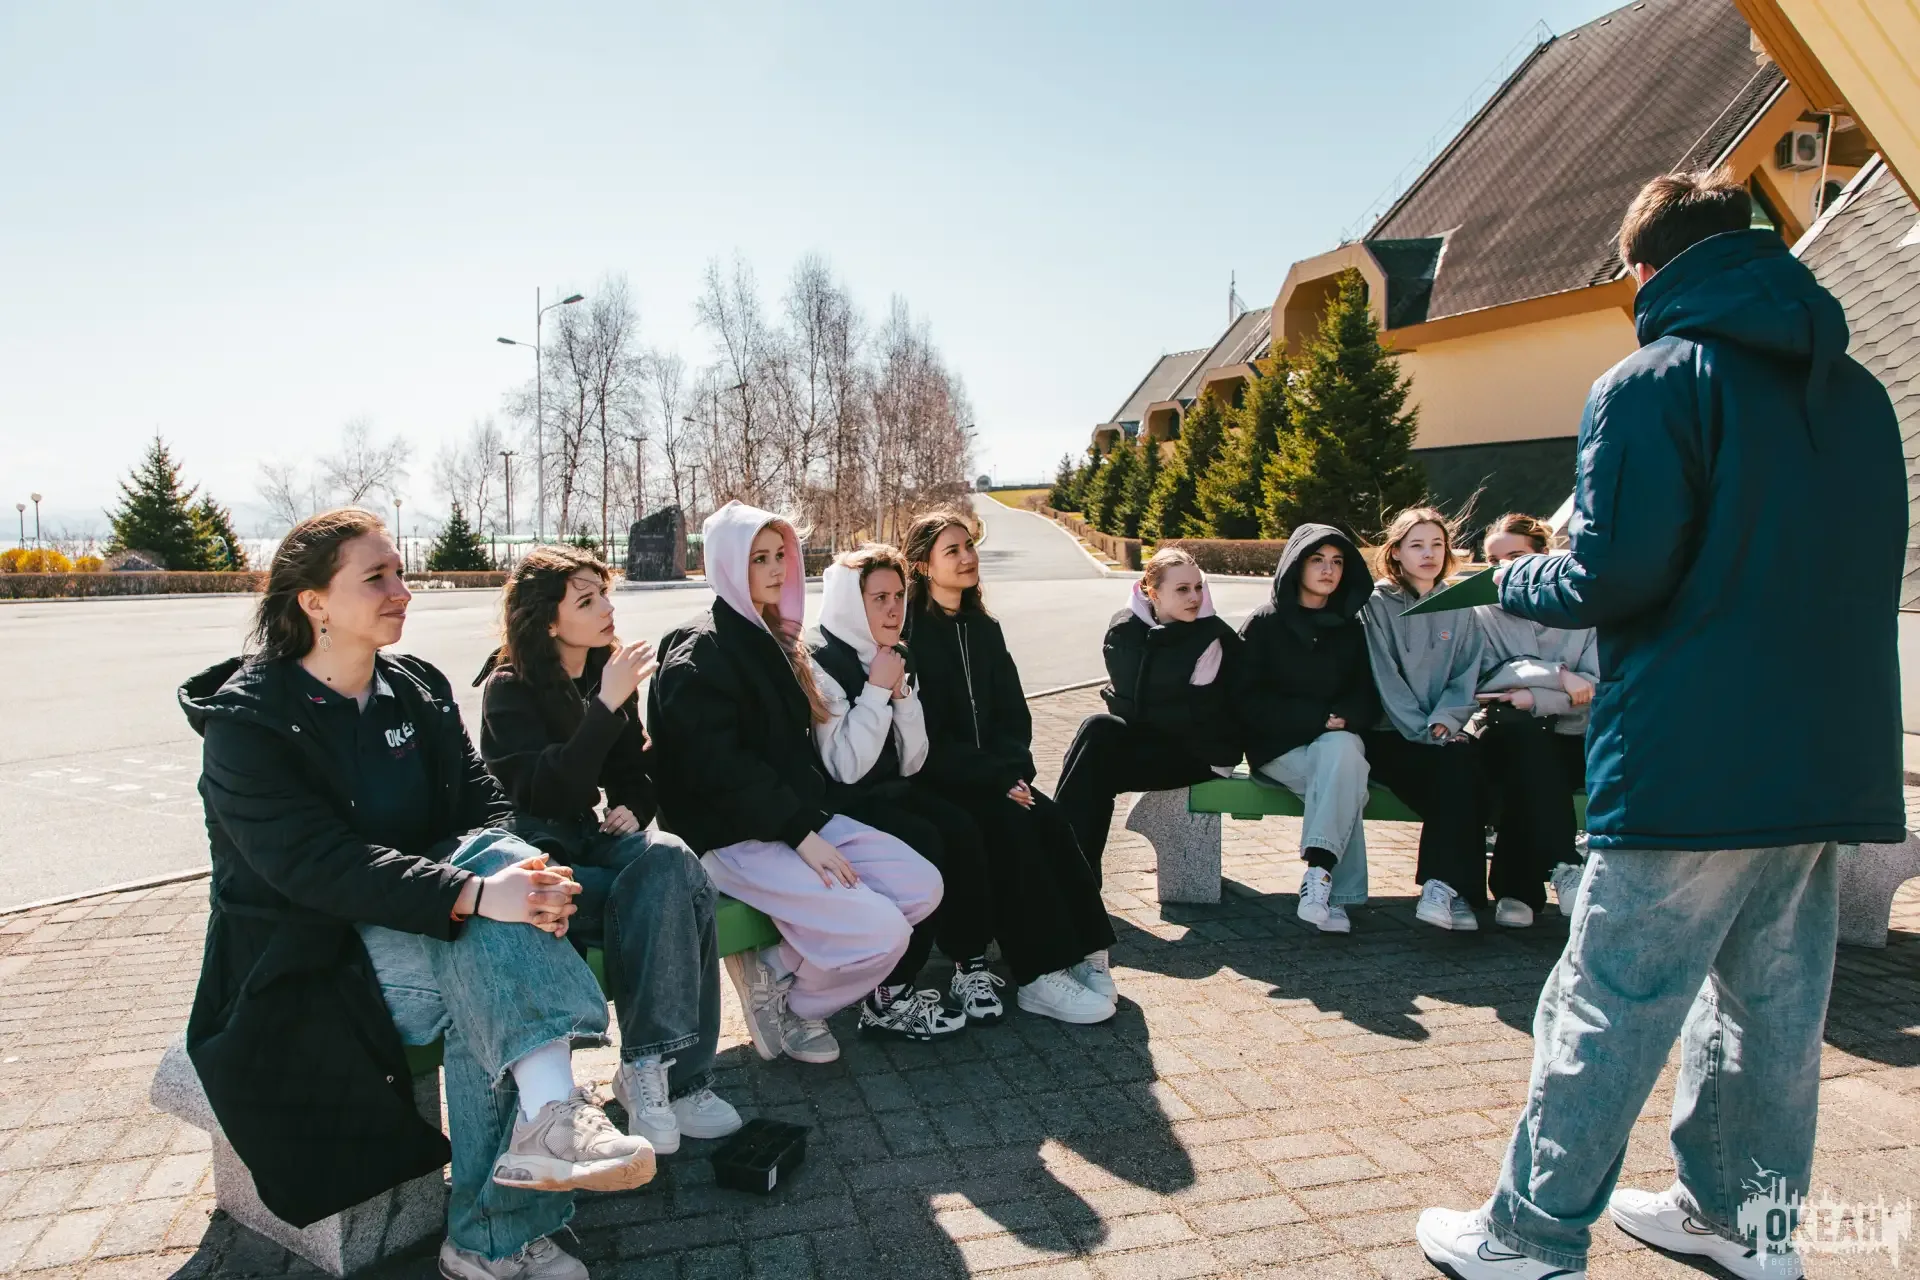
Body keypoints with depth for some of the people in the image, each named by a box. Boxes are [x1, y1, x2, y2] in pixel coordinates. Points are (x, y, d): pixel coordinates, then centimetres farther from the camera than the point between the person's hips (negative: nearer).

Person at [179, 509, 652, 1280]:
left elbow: (482, 806, 0)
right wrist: (474, 897, -39)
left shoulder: (417, 691, 7)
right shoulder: (247, 721, -12)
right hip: (305, 958, -4)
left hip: (409, 919, 5)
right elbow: (318, 865, -25)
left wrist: (520, 873, -24)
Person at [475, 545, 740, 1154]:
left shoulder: (608, 672, 9)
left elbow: (633, 773, 18)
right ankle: (673, 1074, -22)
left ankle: (653, 1069, -25)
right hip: (532, 848, -5)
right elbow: (548, 794, -20)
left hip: (589, 836, 5)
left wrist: (633, 810, -5)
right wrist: (607, 706, -26)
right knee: (675, 898, -29)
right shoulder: (508, 688, -8)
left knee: (672, 861, -29)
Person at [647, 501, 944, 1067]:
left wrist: (814, 817, 5)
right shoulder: (698, 656, -11)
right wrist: (801, 833, -21)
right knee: (882, 933, -22)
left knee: (923, 886, -5)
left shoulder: (772, 640, 16)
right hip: (733, 837, -9)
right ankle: (777, 984, 3)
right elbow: (719, 770, -20)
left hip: (799, 817, 9)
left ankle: (782, 964, 3)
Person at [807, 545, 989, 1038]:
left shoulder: (895, 659, 6)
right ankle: (889, 999, -19)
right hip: (840, 806, -7)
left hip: (889, 792, 7)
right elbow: (847, 768, -23)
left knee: (962, 829, -19)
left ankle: (970, 963, -9)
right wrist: (877, 689, -21)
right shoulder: (822, 667, -15)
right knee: (923, 843, -28)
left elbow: (911, 763, 3)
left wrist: (902, 691, -10)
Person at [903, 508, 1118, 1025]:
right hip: (932, 782, -6)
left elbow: (1013, 714, 11)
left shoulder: (983, 629, 12)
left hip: (991, 777, 6)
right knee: (1010, 823, -28)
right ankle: (1040, 976, -25)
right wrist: (997, 778, -19)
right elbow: (925, 736, -14)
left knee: (1048, 818, -20)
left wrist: (1013, 770, -8)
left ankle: (1082, 951, -15)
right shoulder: (910, 633, -9)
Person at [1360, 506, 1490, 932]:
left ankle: (1444, 885, -30)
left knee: (1464, 763, -31)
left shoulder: (1459, 607, 14)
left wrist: (1444, 722, -12)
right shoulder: (1379, 603, 2)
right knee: (1454, 768, -30)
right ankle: (1456, 886, -24)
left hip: (1444, 733, 3)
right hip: (1391, 735, -3)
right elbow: (1386, 680, -6)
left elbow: (1466, 676, 6)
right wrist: (1423, 731, -15)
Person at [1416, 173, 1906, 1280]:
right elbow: (1867, 572, 18)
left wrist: (1516, 579, 2)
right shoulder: (1856, 391, 13)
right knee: (1773, 1006, 18)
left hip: (1693, 763, -8)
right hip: (1834, 763, 8)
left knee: (1609, 1013, 1)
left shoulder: (1654, 383, -9)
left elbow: (1614, 576, -17)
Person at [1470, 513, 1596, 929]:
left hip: (1570, 741, 1)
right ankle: (1562, 865, -36)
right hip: (1510, 741, 0)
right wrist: (1559, 676, -18)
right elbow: (1486, 679, -9)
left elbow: (1599, 688, -5)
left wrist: (1535, 697, -19)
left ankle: (1518, 886, -28)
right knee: (1514, 725, -36)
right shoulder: (1480, 613, 8)